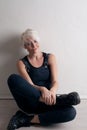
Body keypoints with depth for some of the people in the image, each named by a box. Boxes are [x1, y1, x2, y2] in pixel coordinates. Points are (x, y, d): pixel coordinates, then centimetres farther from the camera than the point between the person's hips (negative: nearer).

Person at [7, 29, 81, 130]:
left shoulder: (50, 58, 5)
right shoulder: (22, 63, 1)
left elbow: (55, 82, -4)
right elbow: (29, 85, -10)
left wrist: (52, 92, -28)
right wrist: (42, 89, -32)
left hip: (45, 103, 1)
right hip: (29, 102, -1)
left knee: (71, 112, -29)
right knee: (13, 78, -29)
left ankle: (28, 120, -20)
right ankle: (56, 99, -29)